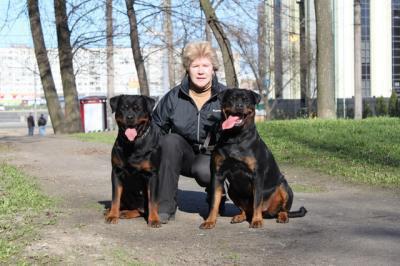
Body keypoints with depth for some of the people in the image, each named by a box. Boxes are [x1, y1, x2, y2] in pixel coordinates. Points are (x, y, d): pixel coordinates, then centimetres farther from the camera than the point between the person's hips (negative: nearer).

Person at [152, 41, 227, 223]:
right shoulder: (174, 97, -3)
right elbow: (156, 125, 6)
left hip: (212, 156, -2)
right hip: (184, 156, 2)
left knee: (204, 171, -36)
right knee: (169, 140, -30)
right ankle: (165, 206, -25)